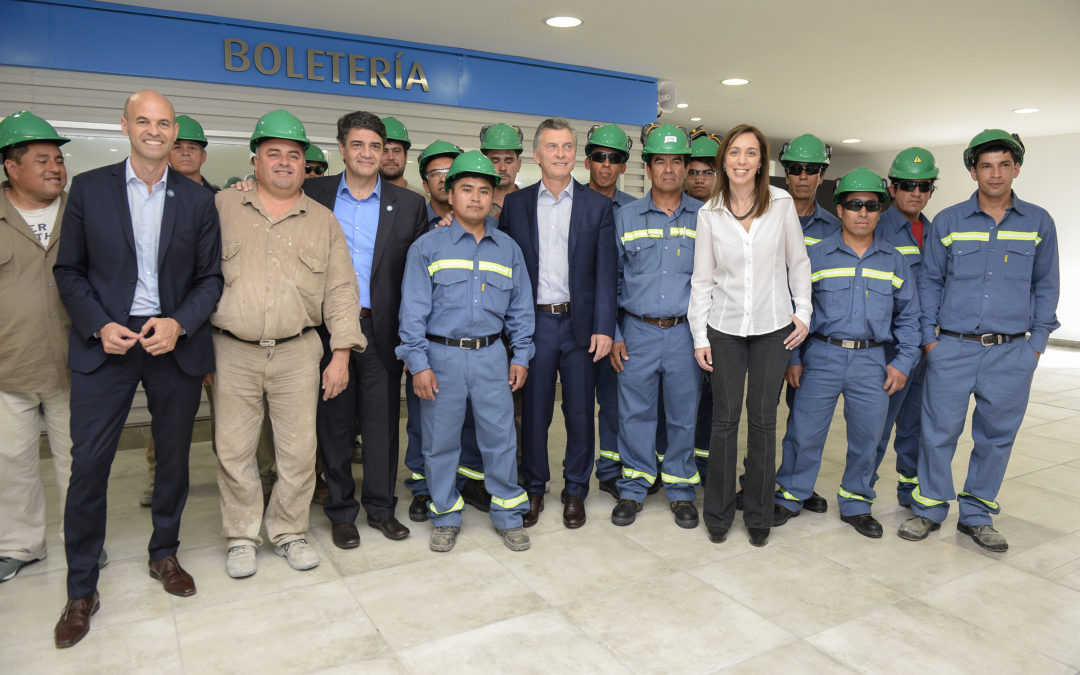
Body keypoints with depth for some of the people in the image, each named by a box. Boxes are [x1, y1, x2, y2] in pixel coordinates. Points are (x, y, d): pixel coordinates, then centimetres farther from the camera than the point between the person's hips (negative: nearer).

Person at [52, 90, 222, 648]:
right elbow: (69, 269, 4)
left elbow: (211, 277, 4)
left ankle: (164, 555, 32)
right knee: (88, 463, 0)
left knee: (174, 458, 11)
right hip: (105, 340, -1)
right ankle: (81, 589, 16)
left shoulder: (198, 200, 5)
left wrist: (180, 323, -12)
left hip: (175, 343, 1)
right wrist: (98, 326, -11)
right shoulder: (88, 188, 3)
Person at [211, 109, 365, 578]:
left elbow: (340, 291, 5)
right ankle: (242, 537, 24)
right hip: (233, 351, 0)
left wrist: (341, 354, -2)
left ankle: (289, 531, 23)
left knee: (299, 451, 4)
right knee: (234, 451, 6)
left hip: (298, 352, 1)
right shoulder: (222, 207, 7)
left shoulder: (323, 220, 9)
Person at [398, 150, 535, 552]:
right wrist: (418, 364, -9)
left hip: (491, 356, 2)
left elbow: (520, 308, 12)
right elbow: (413, 310, -4)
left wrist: (521, 356, 7)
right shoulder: (427, 247, 0)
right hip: (442, 356, -1)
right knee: (441, 440, 8)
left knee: (500, 437, 5)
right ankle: (446, 517, 25)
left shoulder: (508, 249, 9)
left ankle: (508, 514, 22)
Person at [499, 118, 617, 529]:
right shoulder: (515, 204, 7)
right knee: (534, 411, 8)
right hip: (534, 323, 0)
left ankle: (575, 491, 25)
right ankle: (533, 488, 26)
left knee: (580, 412, 8)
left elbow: (605, 273, 0)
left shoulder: (597, 206, 5)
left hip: (580, 324, 0)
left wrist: (603, 327, -6)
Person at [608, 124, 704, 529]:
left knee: (683, 415, 9)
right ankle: (634, 487, 23)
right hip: (638, 330, 0)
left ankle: (680, 490, 26)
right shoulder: (626, 217, 5)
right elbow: (612, 279, 7)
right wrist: (613, 334, 1)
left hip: (686, 332, 0)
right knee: (635, 413, 6)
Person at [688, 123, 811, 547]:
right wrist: (700, 335, 0)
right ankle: (718, 514, 20)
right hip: (725, 328, 0)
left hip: (772, 328, 0)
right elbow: (702, 278, 3)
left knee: (763, 419, 7)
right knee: (724, 419, 5)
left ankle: (759, 517, 22)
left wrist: (803, 312, 0)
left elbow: (798, 262, 7)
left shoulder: (782, 203, -1)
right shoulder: (709, 213, 0)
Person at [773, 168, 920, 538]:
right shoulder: (816, 255, 1)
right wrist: (793, 358, -1)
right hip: (822, 356, -2)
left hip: (873, 361, 2)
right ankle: (790, 497, 20)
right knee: (804, 432, 1)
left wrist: (903, 362, 2)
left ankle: (856, 505, 28)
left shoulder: (894, 261, 8)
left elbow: (908, 316, 12)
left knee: (866, 437, 9)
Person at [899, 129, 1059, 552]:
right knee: (939, 431, 2)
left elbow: (1046, 286, 12)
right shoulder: (948, 222, 3)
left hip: (1011, 353, 2)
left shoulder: (1039, 223, 7)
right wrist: (929, 336, 1)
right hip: (952, 348, -1)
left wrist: (1037, 342, 5)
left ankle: (976, 515, 25)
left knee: (996, 436, 9)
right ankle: (929, 509, 19)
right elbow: (929, 281, 8)